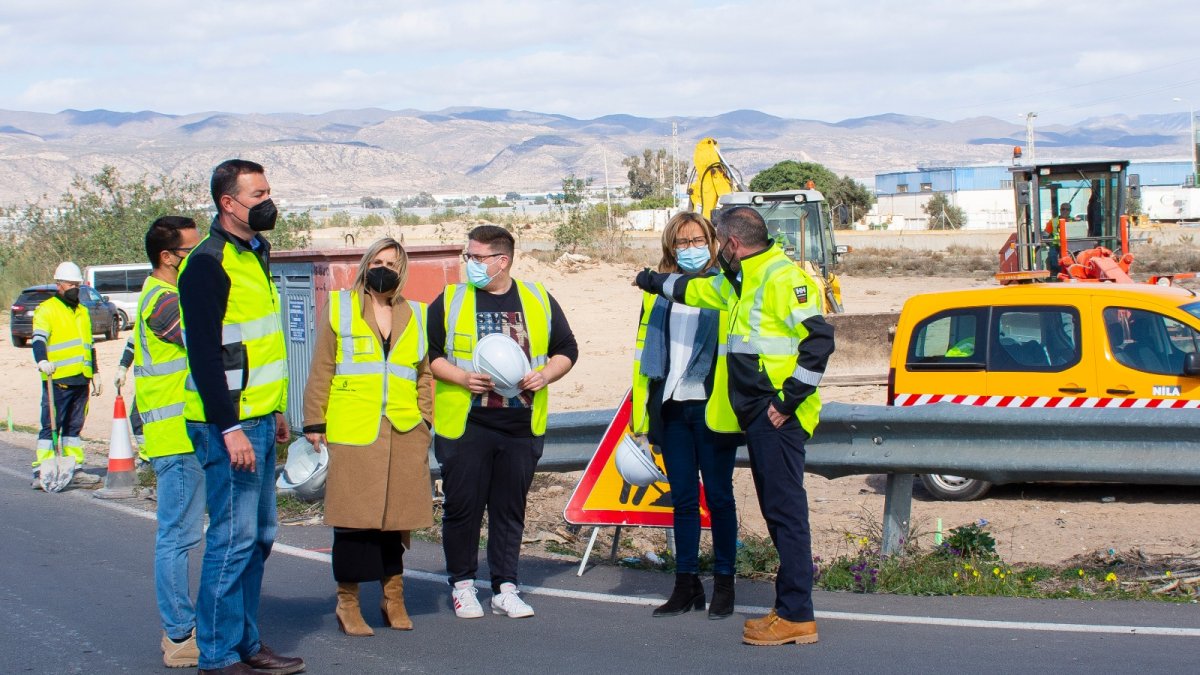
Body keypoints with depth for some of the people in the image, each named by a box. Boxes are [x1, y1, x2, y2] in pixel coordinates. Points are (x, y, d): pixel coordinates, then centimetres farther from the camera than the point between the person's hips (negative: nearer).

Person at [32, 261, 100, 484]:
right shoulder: (46, 310, -1)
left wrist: (95, 374, 25)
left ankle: (74, 465, 16)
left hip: (81, 381, 6)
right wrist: (42, 361, -33)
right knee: (51, 426, -7)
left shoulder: (82, 312, 21)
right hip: (57, 381, -6)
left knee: (74, 426, 11)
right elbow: (39, 339, -15)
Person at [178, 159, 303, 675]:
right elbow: (205, 353, -19)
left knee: (259, 536, 13)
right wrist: (229, 428, -23)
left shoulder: (255, 256, 16)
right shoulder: (208, 264, -14)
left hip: (258, 421, 9)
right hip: (229, 425, -9)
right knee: (233, 539, -7)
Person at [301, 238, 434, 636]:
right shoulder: (339, 309, 7)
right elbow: (320, 371, 5)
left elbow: (425, 375, 17)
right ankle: (348, 601, 5)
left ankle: (393, 596, 17)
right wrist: (314, 423, 0)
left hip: (404, 434, 3)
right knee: (354, 515, -3)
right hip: (352, 433, -3)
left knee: (396, 513, 6)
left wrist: (425, 420, 8)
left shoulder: (416, 316, 15)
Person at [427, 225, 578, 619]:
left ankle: (505, 589, 13)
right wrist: (462, 377, -12)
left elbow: (566, 349, 14)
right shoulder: (450, 301, 3)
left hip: (520, 426, 2)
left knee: (511, 509, 6)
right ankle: (462, 585, 15)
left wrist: (546, 374, -5)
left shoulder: (538, 301, 8)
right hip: (464, 425, -1)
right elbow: (429, 353, 3)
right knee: (463, 506, 1)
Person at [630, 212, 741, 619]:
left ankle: (724, 584, 12)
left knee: (718, 497, 3)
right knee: (683, 499, 9)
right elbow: (644, 350, 13)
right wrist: (640, 409, 7)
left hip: (711, 409, -4)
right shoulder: (658, 292, 12)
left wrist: (732, 402, -12)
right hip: (672, 408, 4)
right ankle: (686, 584, 15)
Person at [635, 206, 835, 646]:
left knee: (786, 511, -9)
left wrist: (789, 399, -20)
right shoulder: (741, 283, 19)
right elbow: (696, 289, 38)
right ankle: (789, 609, 15)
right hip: (758, 417, 10)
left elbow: (819, 338, -21)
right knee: (777, 512, 10)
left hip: (777, 417, -10)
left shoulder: (782, 278, -12)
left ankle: (796, 618, -9)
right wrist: (654, 281, 49)